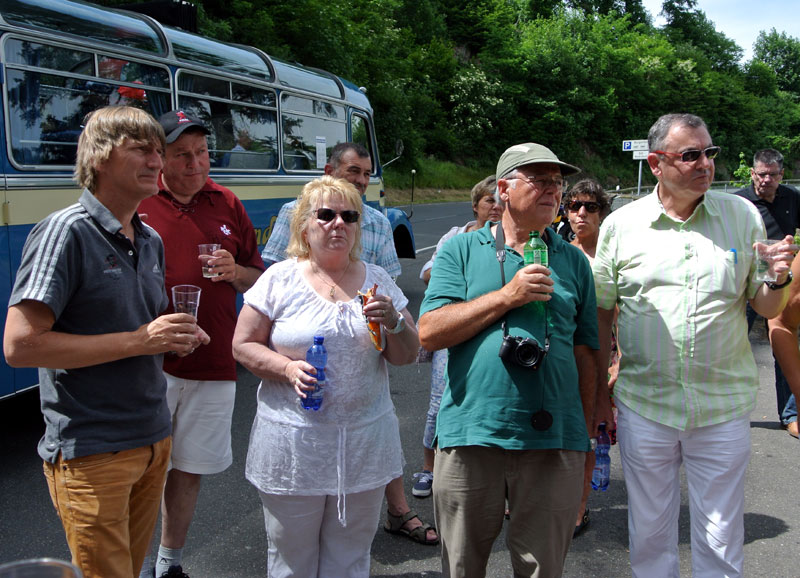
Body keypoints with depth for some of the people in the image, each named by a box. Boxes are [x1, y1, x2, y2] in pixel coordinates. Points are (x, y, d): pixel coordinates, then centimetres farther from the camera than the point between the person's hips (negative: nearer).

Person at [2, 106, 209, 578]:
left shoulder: (151, 241, 11)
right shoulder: (67, 232, -14)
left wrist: (177, 338, 1)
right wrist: (138, 341, -22)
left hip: (153, 440, 7)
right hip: (90, 451, -7)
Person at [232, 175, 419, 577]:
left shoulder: (377, 281, 6)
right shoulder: (279, 280, -2)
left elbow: (407, 356, 6)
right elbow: (243, 345, -2)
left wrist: (393, 322, -14)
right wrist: (288, 368, -18)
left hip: (365, 443, 3)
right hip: (292, 443, -2)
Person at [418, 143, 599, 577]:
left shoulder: (573, 261, 11)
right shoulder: (461, 250, 4)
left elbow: (585, 353, 13)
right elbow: (429, 333, -7)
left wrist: (585, 433, 10)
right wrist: (508, 296, -12)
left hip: (553, 440, 2)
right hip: (470, 433, -1)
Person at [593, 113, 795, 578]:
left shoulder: (743, 216, 2)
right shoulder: (620, 225, -1)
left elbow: (766, 309, 7)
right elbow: (602, 313, 4)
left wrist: (778, 281, -16)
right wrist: (599, 392, 3)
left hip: (723, 405, 1)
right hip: (643, 404, 0)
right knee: (650, 534, 14)